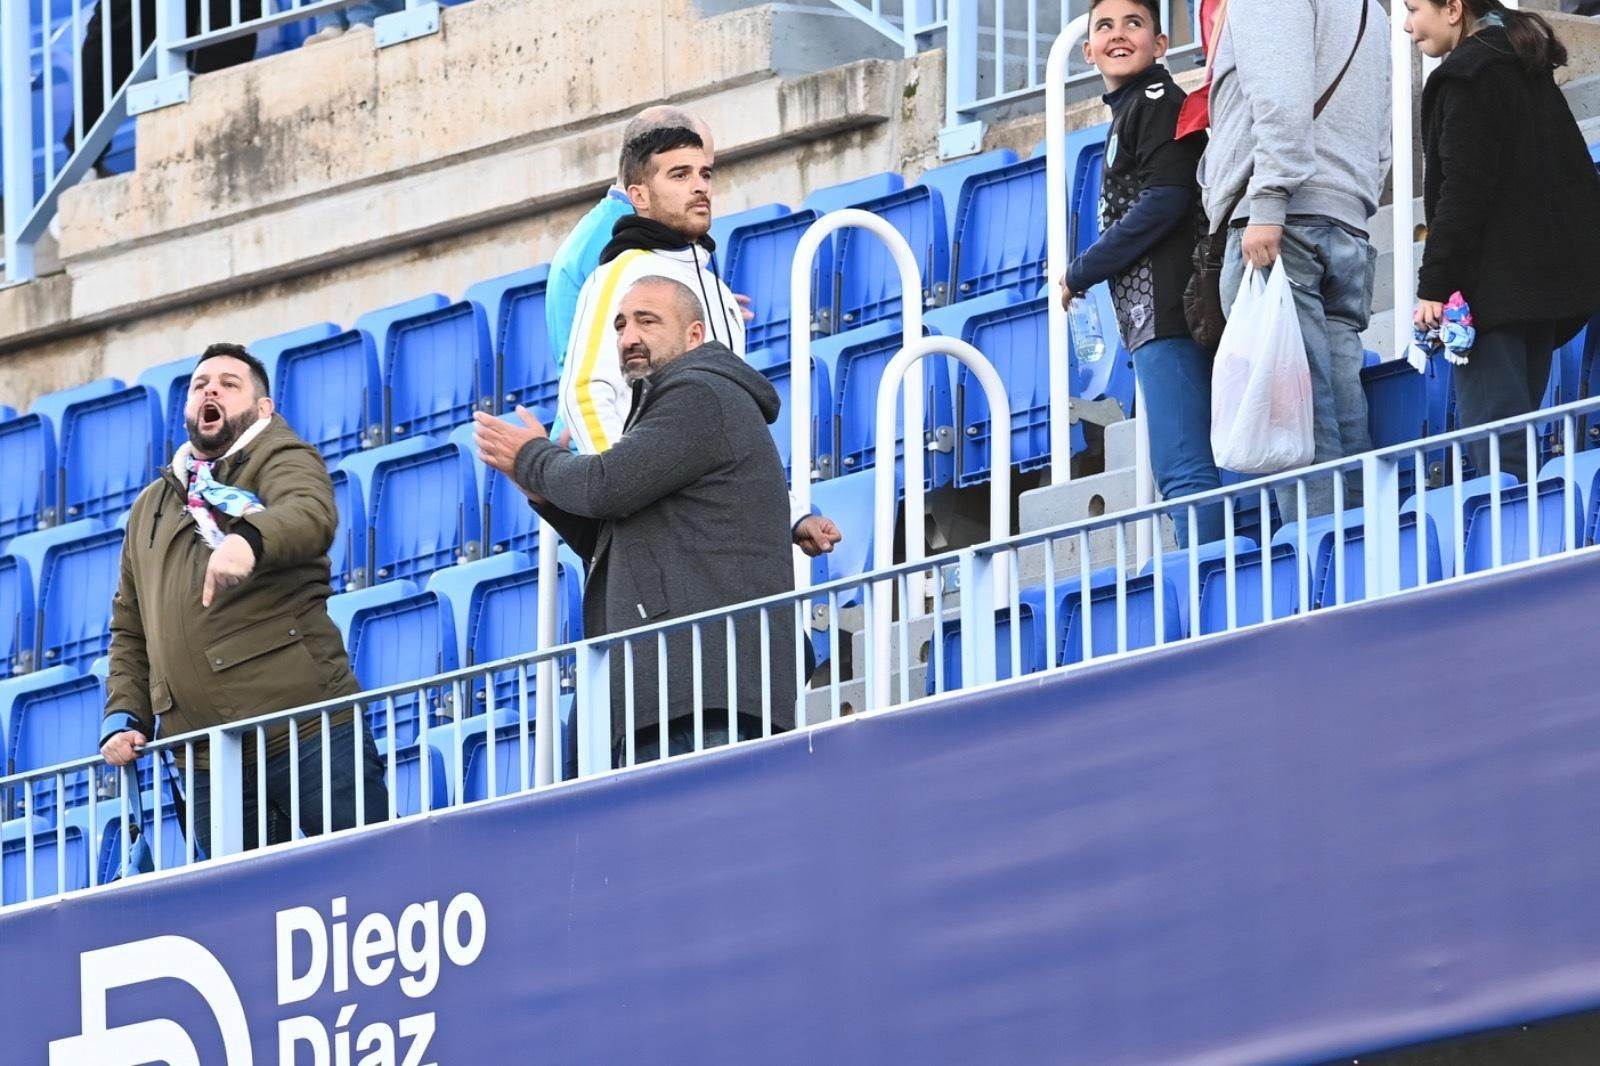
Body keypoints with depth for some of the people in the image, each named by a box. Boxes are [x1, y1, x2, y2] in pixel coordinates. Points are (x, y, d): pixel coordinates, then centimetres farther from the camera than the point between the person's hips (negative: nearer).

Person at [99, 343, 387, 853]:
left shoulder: (280, 460, 6)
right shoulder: (150, 508, 25)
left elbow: (312, 515, -19)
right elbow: (130, 630, 28)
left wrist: (249, 539, -40)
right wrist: (124, 717, 12)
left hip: (307, 731, -5)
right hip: (207, 760, 5)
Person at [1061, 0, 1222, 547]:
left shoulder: (1158, 102, -4)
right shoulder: (1126, 115, 24)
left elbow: (1165, 200, -15)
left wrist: (1081, 273, -8)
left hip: (1166, 311, -10)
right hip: (1151, 318, 10)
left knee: (1184, 469, -17)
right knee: (1180, 469, 7)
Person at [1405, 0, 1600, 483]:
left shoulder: (1468, 76, -9)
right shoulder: (1531, 72, 18)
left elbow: (1462, 191, -16)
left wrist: (1434, 286, -16)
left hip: (1496, 286, -9)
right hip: (1548, 278, 9)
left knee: (1494, 442, -14)